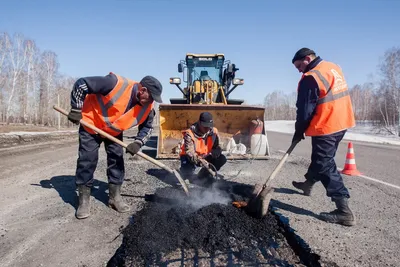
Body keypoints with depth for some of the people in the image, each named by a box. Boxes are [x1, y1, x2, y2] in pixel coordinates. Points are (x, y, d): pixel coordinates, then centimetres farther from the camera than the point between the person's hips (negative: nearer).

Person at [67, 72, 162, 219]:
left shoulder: (147, 107, -18)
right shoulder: (116, 83, -36)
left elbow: (147, 127, -2)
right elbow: (81, 83, -30)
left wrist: (138, 143, -19)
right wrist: (76, 110, -25)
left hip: (114, 132, 5)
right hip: (91, 124, -5)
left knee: (117, 159, 1)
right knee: (87, 160, -6)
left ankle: (115, 197, 14)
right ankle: (84, 200, 7)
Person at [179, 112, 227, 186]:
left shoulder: (213, 132, -11)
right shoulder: (190, 133, -26)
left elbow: (217, 147, -5)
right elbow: (189, 152, -33)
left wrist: (214, 153, -30)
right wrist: (200, 161, -50)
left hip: (205, 157, 5)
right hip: (190, 157, -5)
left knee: (222, 159, -16)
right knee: (187, 174, -33)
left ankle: (202, 176, 4)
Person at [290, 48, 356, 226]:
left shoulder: (310, 78, -17)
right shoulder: (334, 67, 11)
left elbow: (304, 110, -15)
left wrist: (299, 132, -2)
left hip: (325, 127, -10)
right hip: (341, 122, 10)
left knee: (325, 165, -4)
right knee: (321, 158, 24)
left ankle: (344, 211, -4)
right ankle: (308, 183, 46)